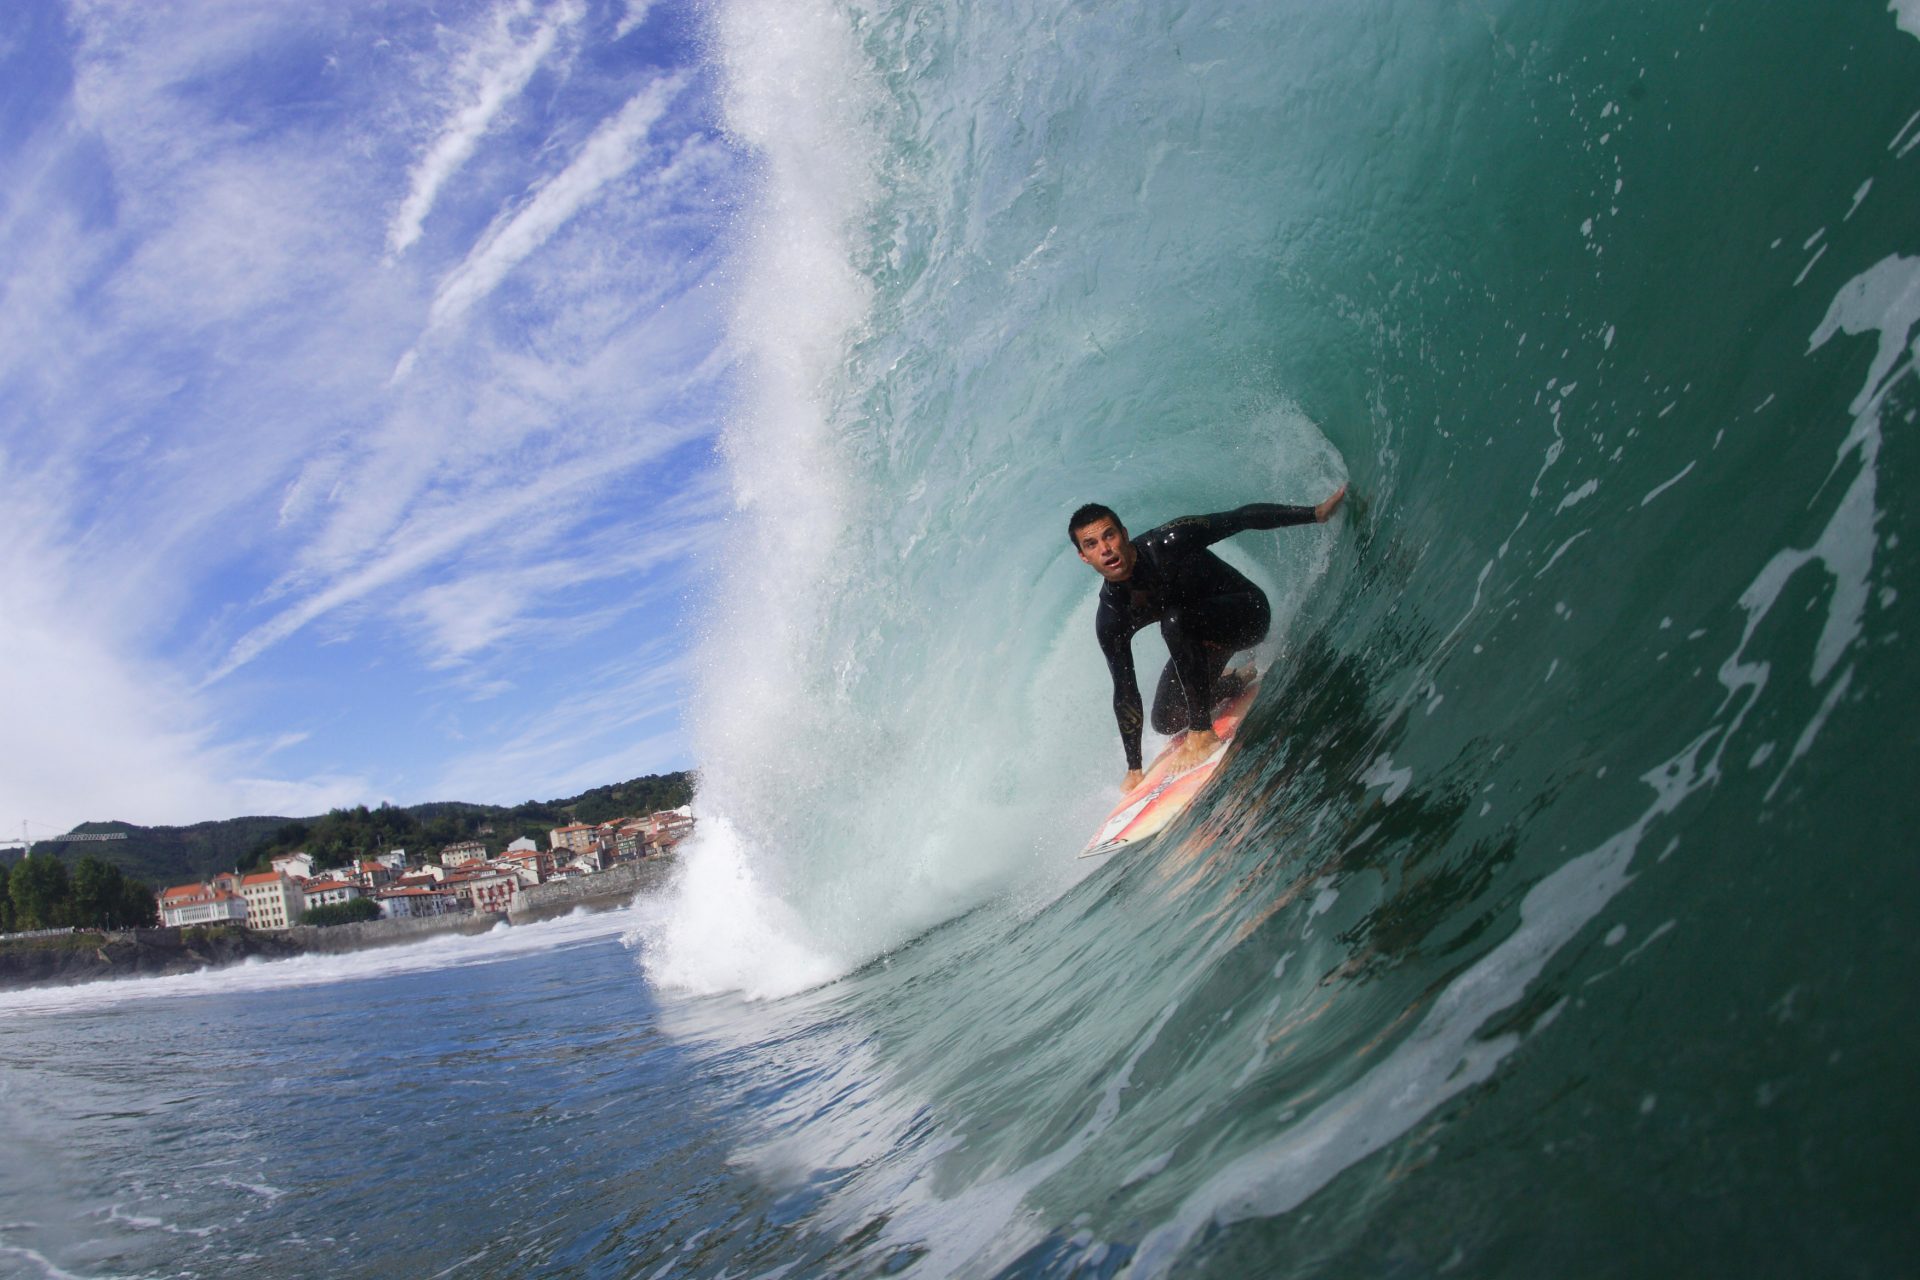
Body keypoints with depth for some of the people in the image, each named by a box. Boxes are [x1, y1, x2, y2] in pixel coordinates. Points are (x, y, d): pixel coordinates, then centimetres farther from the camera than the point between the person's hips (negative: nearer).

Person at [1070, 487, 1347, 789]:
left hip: (1249, 613, -5)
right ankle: (1237, 683, 31)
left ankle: (1202, 730, -23)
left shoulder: (1168, 542, -29)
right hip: (1199, 636, 6)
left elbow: (1244, 517, -21)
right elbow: (1125, 691, -12)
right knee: (1166, 722, 3)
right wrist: (1134, 768, -8)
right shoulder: (1111, 619, -18)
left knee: (1175, 621, -33)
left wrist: (1316, 513, -26)